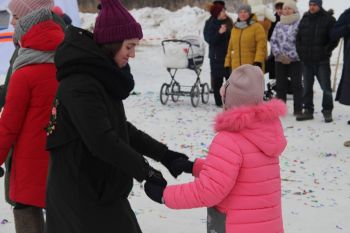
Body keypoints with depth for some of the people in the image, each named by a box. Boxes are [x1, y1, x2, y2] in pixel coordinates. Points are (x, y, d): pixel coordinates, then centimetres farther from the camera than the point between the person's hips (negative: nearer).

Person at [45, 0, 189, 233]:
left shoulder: (98, 75, 10)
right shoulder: (81, 84, -22)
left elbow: (121, 128, 13)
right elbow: (102, 140, -28)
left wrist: (164, 154, 5)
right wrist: (146, 171, -21)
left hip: (94, 187, 10)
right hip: (82, 194, -10)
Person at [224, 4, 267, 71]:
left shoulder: (257, 27, -2)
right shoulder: (234, 29, 17)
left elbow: (261, 45, -10)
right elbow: (230, 48, 22)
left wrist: (258, 61, -20)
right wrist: (228, 64, 17)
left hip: (252, 66, -6)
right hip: (237, 68, 6)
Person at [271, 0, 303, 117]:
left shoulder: (299, 24, -3)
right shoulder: (279, 25, 13)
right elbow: (273, 40, 10)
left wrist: (291, 56, -14)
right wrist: (278, 54, -5)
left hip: (295, 60, -4)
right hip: (280, 60, 5)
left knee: (296, 84, -2)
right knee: (280, 85, 7)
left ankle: (298, 109, 1)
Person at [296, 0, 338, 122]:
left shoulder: (328, 19, -3)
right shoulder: (304, 19, 11)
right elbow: (298, 37, 17)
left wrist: (326, 50, -10)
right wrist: (300, 51, 6)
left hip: (322, 61, -5)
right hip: (306, 60, 5)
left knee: (326, 87, -3)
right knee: (307, 87, 10)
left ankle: (327, 111, 7)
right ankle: (308, 111, 19)